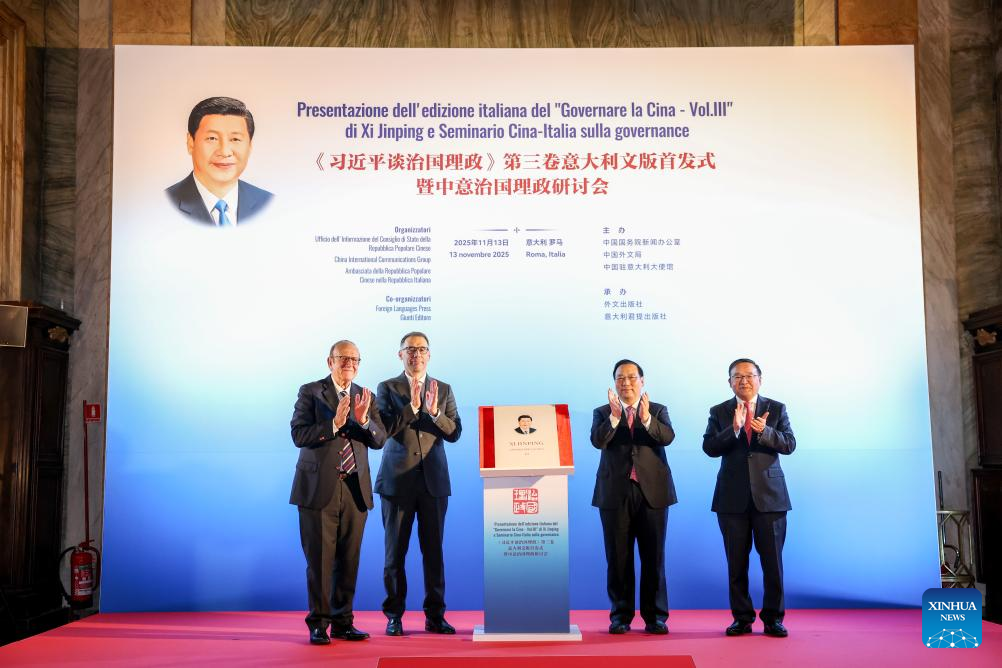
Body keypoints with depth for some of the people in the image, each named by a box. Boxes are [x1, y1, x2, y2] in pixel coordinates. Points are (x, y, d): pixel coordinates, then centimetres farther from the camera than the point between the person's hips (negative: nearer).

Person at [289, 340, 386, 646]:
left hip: (355, 489, 4)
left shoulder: (365, 397, 12)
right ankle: (318, 623, 10)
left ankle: (343, 622, 17)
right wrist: (334, 424, -22)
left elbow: (380, 440, 3)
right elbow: (299, 435, -10)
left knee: (348, 560, 8)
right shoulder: (310, 392, 0)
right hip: (319, 488, -4)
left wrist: (364, 420, -16)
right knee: (319, 559, 0)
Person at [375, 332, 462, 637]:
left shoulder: (443, 390, 9)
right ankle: (394, 616, 13)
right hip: (397, 480, -2)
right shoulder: (387, 388, 3)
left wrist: (434, 412, -17)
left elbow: (454, 433, 0)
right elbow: (383, 429, -10)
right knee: (395, 551, 4)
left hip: (433, 480, 2)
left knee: (434, 550, 5)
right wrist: (412, 406, -20)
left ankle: (435, 615, 14)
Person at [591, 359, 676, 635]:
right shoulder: (602, 413, 8)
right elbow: (598, 440, -11)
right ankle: (621, 615, 13)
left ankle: (655, 616, 11)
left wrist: (646, 418, -28)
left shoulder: (658, 411, 8)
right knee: (618, 558, 4)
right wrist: (614, 416, -25)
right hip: (615, 493, 0)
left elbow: (668, 436, -12)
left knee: (653, 557, 3)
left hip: (652, 491, 0)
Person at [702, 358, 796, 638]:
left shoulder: (776, 409, 5)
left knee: (773, 560, 1)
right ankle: (742, 618, 16)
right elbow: (709, 447, -7)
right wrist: (734, 429, -22)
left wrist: (765, 431, -23)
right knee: (736, 562, 6)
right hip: (733, 498, 1)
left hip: (769, 494, 0)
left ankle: (773, 618, 12)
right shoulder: (719, 412, 5)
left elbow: (789, 444, -5)